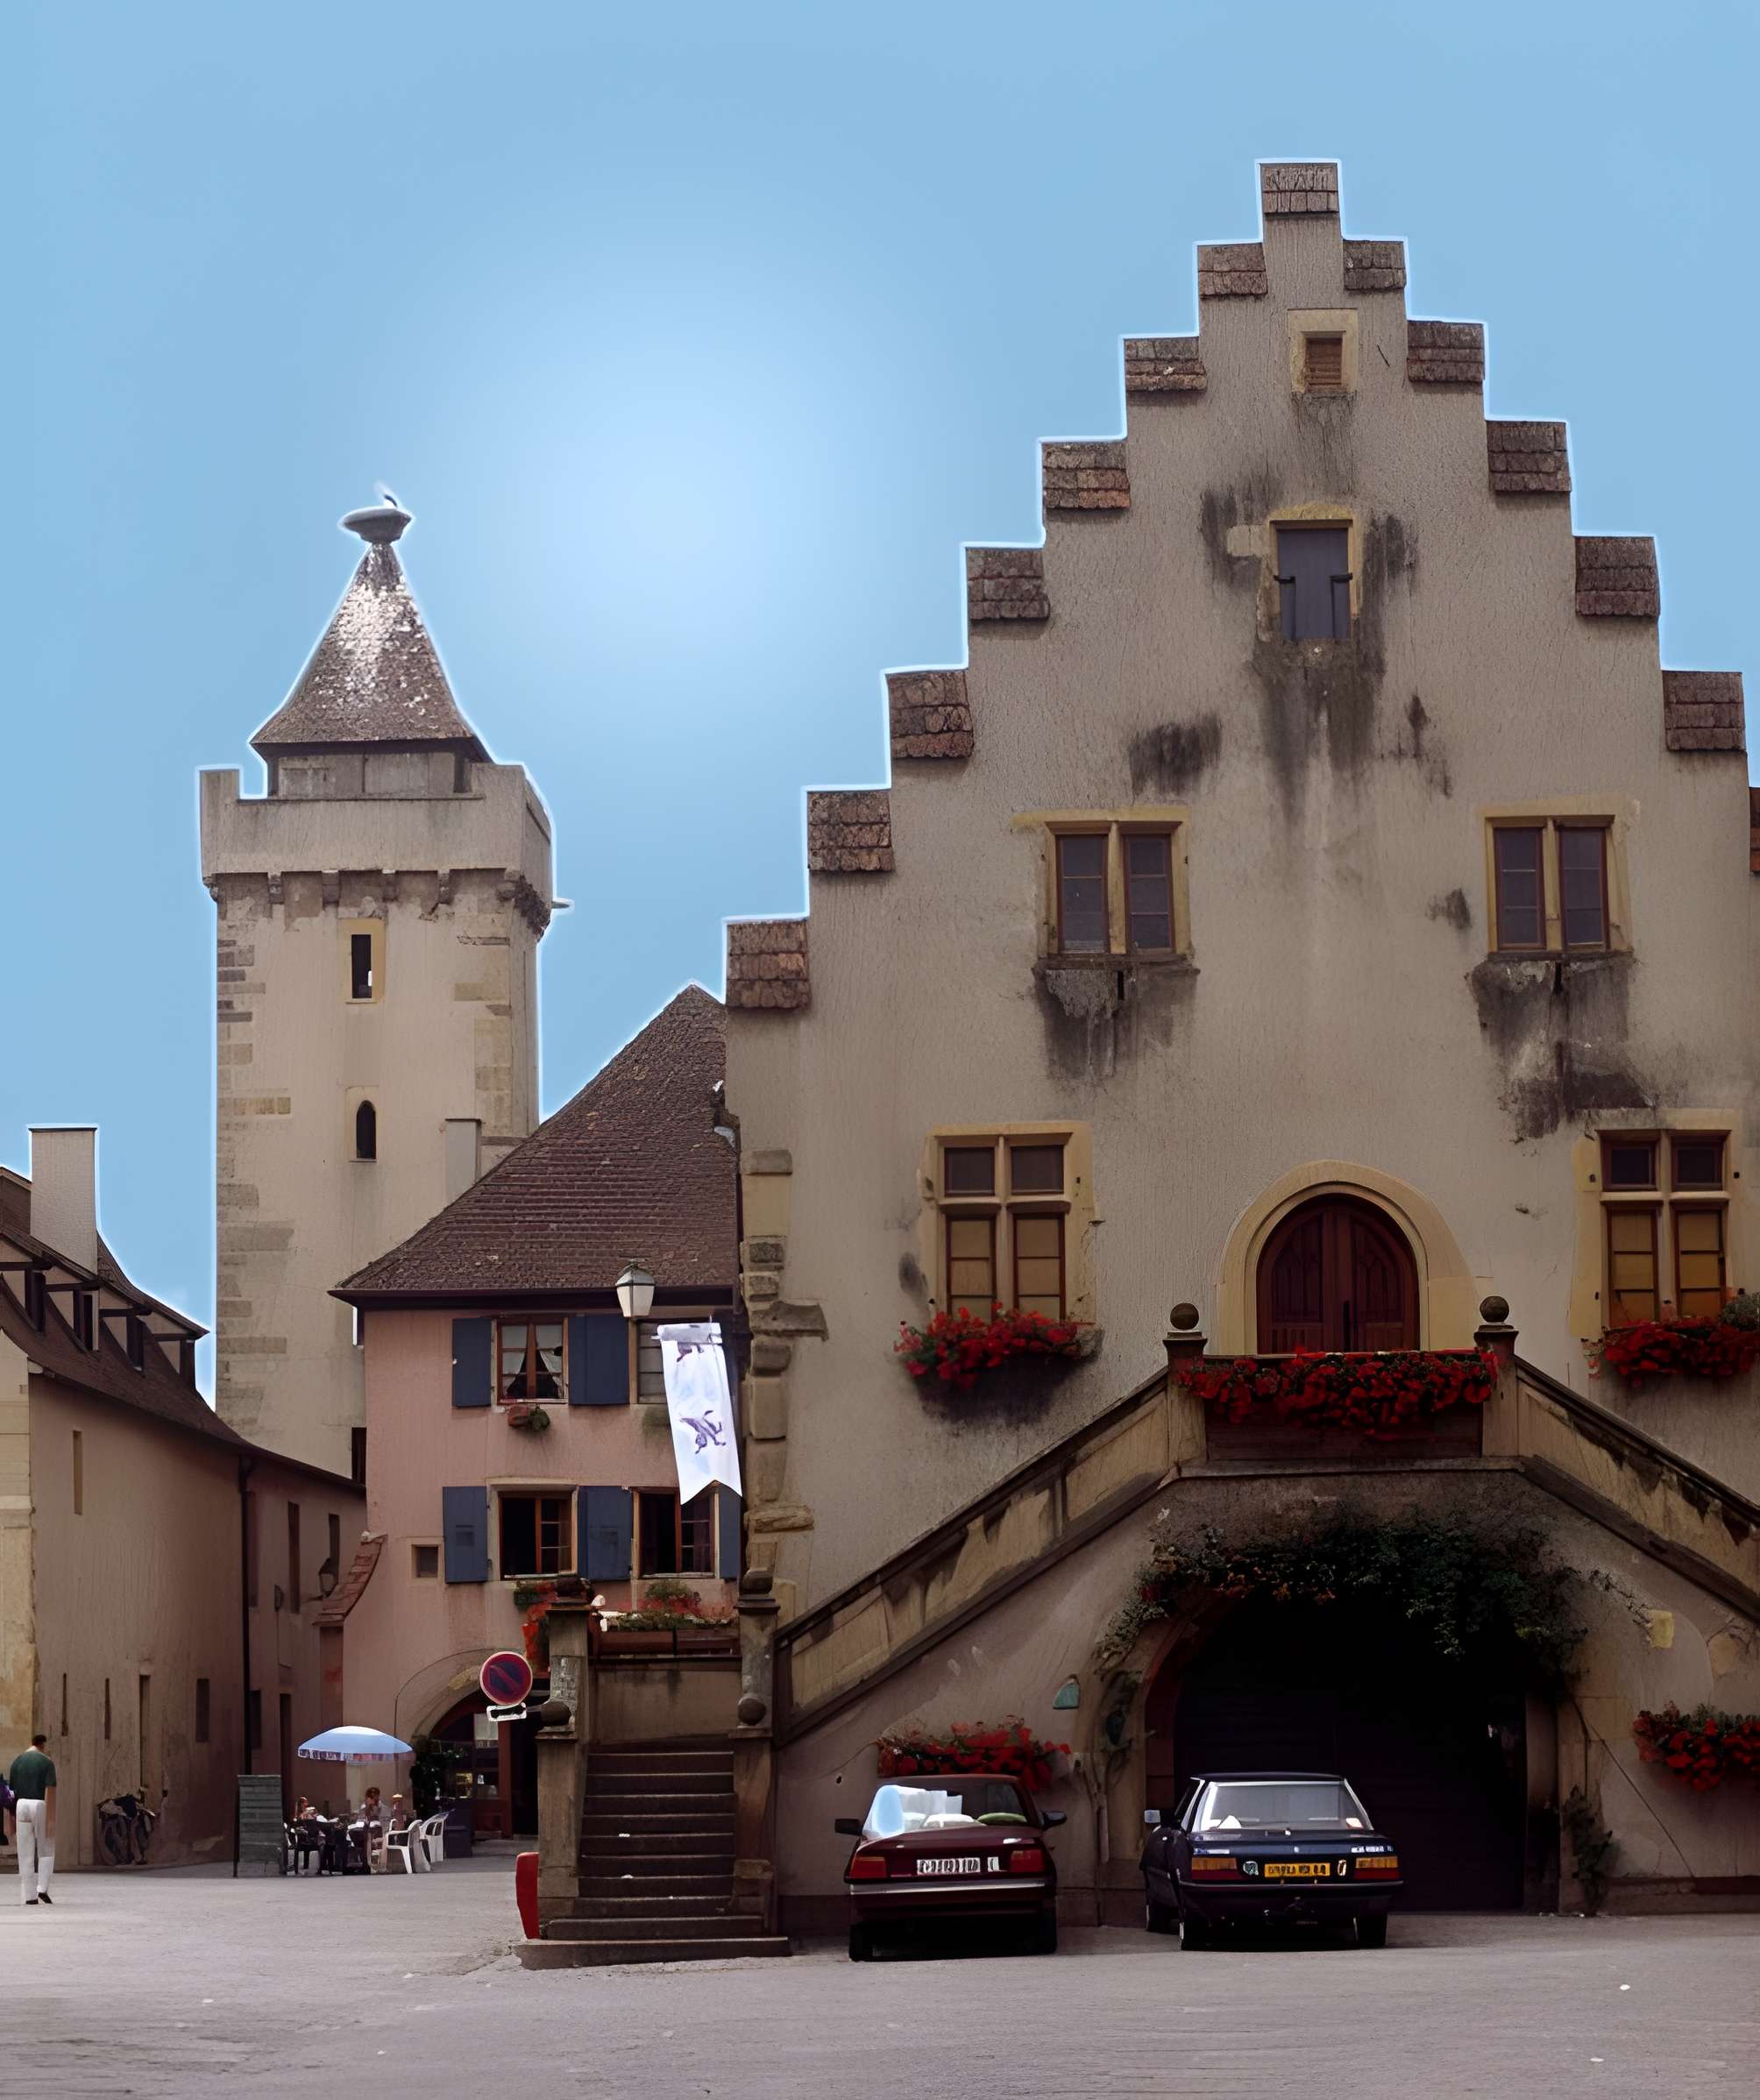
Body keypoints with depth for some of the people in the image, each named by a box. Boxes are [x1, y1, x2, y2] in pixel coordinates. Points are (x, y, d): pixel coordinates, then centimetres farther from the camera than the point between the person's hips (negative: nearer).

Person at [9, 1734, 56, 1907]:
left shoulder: (17, 1761, 10)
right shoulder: (46, 1763, -4)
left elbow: (11, 1789, 10)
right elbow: (50, 1792, -12)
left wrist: (12, 1815, 15)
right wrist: (51, 1820, -14)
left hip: (21, 1805, 4)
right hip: (40, 1806, -4)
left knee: (25, 1854, 6)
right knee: (46, 1851, 10)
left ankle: (29, 1896, 3)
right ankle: (42, 1888, -4)